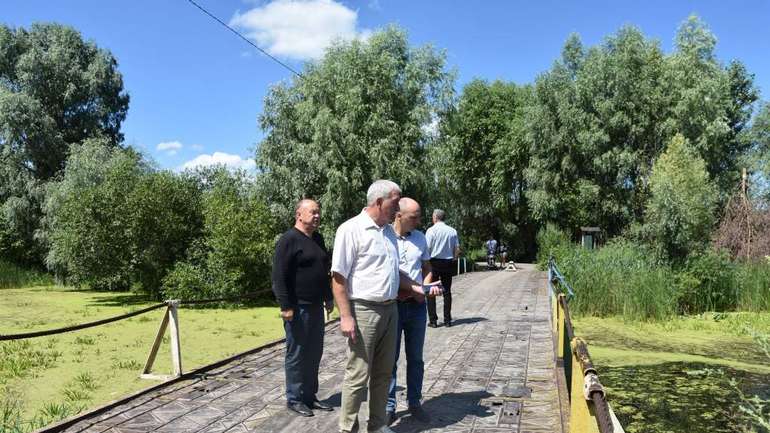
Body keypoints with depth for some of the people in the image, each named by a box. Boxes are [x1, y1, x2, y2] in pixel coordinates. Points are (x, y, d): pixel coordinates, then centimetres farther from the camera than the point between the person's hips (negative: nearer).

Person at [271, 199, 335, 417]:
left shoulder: (317, 239, 14)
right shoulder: (289, 239, -11)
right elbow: (279, 276, -16)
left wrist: (328, 298, 22)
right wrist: (286, 306, -19)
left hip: (316, 307, 8)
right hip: (297, 308, -8)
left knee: (314, 354, 13)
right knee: (297, 354, 2)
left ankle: (309, 396, 25)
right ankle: (294, 399, 15)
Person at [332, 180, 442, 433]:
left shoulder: (389, 231, 13)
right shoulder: (351, 230, -11)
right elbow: (338, 277, -14)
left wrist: (419, 288, 9)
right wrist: (345, 317, -18)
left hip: (390, 309, 7)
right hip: (364, 311, -7)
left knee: (383, 373, 15)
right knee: (358, 375, 0)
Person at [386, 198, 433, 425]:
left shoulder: (420, 238, 5)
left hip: (417, 306, 4)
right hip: (391, 305, -4)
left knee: (415, 358, 14)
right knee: (390, 358, 6)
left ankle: (414, 402, 27)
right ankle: (389, 406, 17)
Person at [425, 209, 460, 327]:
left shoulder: (431, 230, -9)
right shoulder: (453, 231, 4)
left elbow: (427, 248, -12)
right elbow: (457, 249, 5)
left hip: (434, 262, -4)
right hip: (448, 263, 4)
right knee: (447, 291, 11)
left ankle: (433, 320, 1)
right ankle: (447, 320, 14)